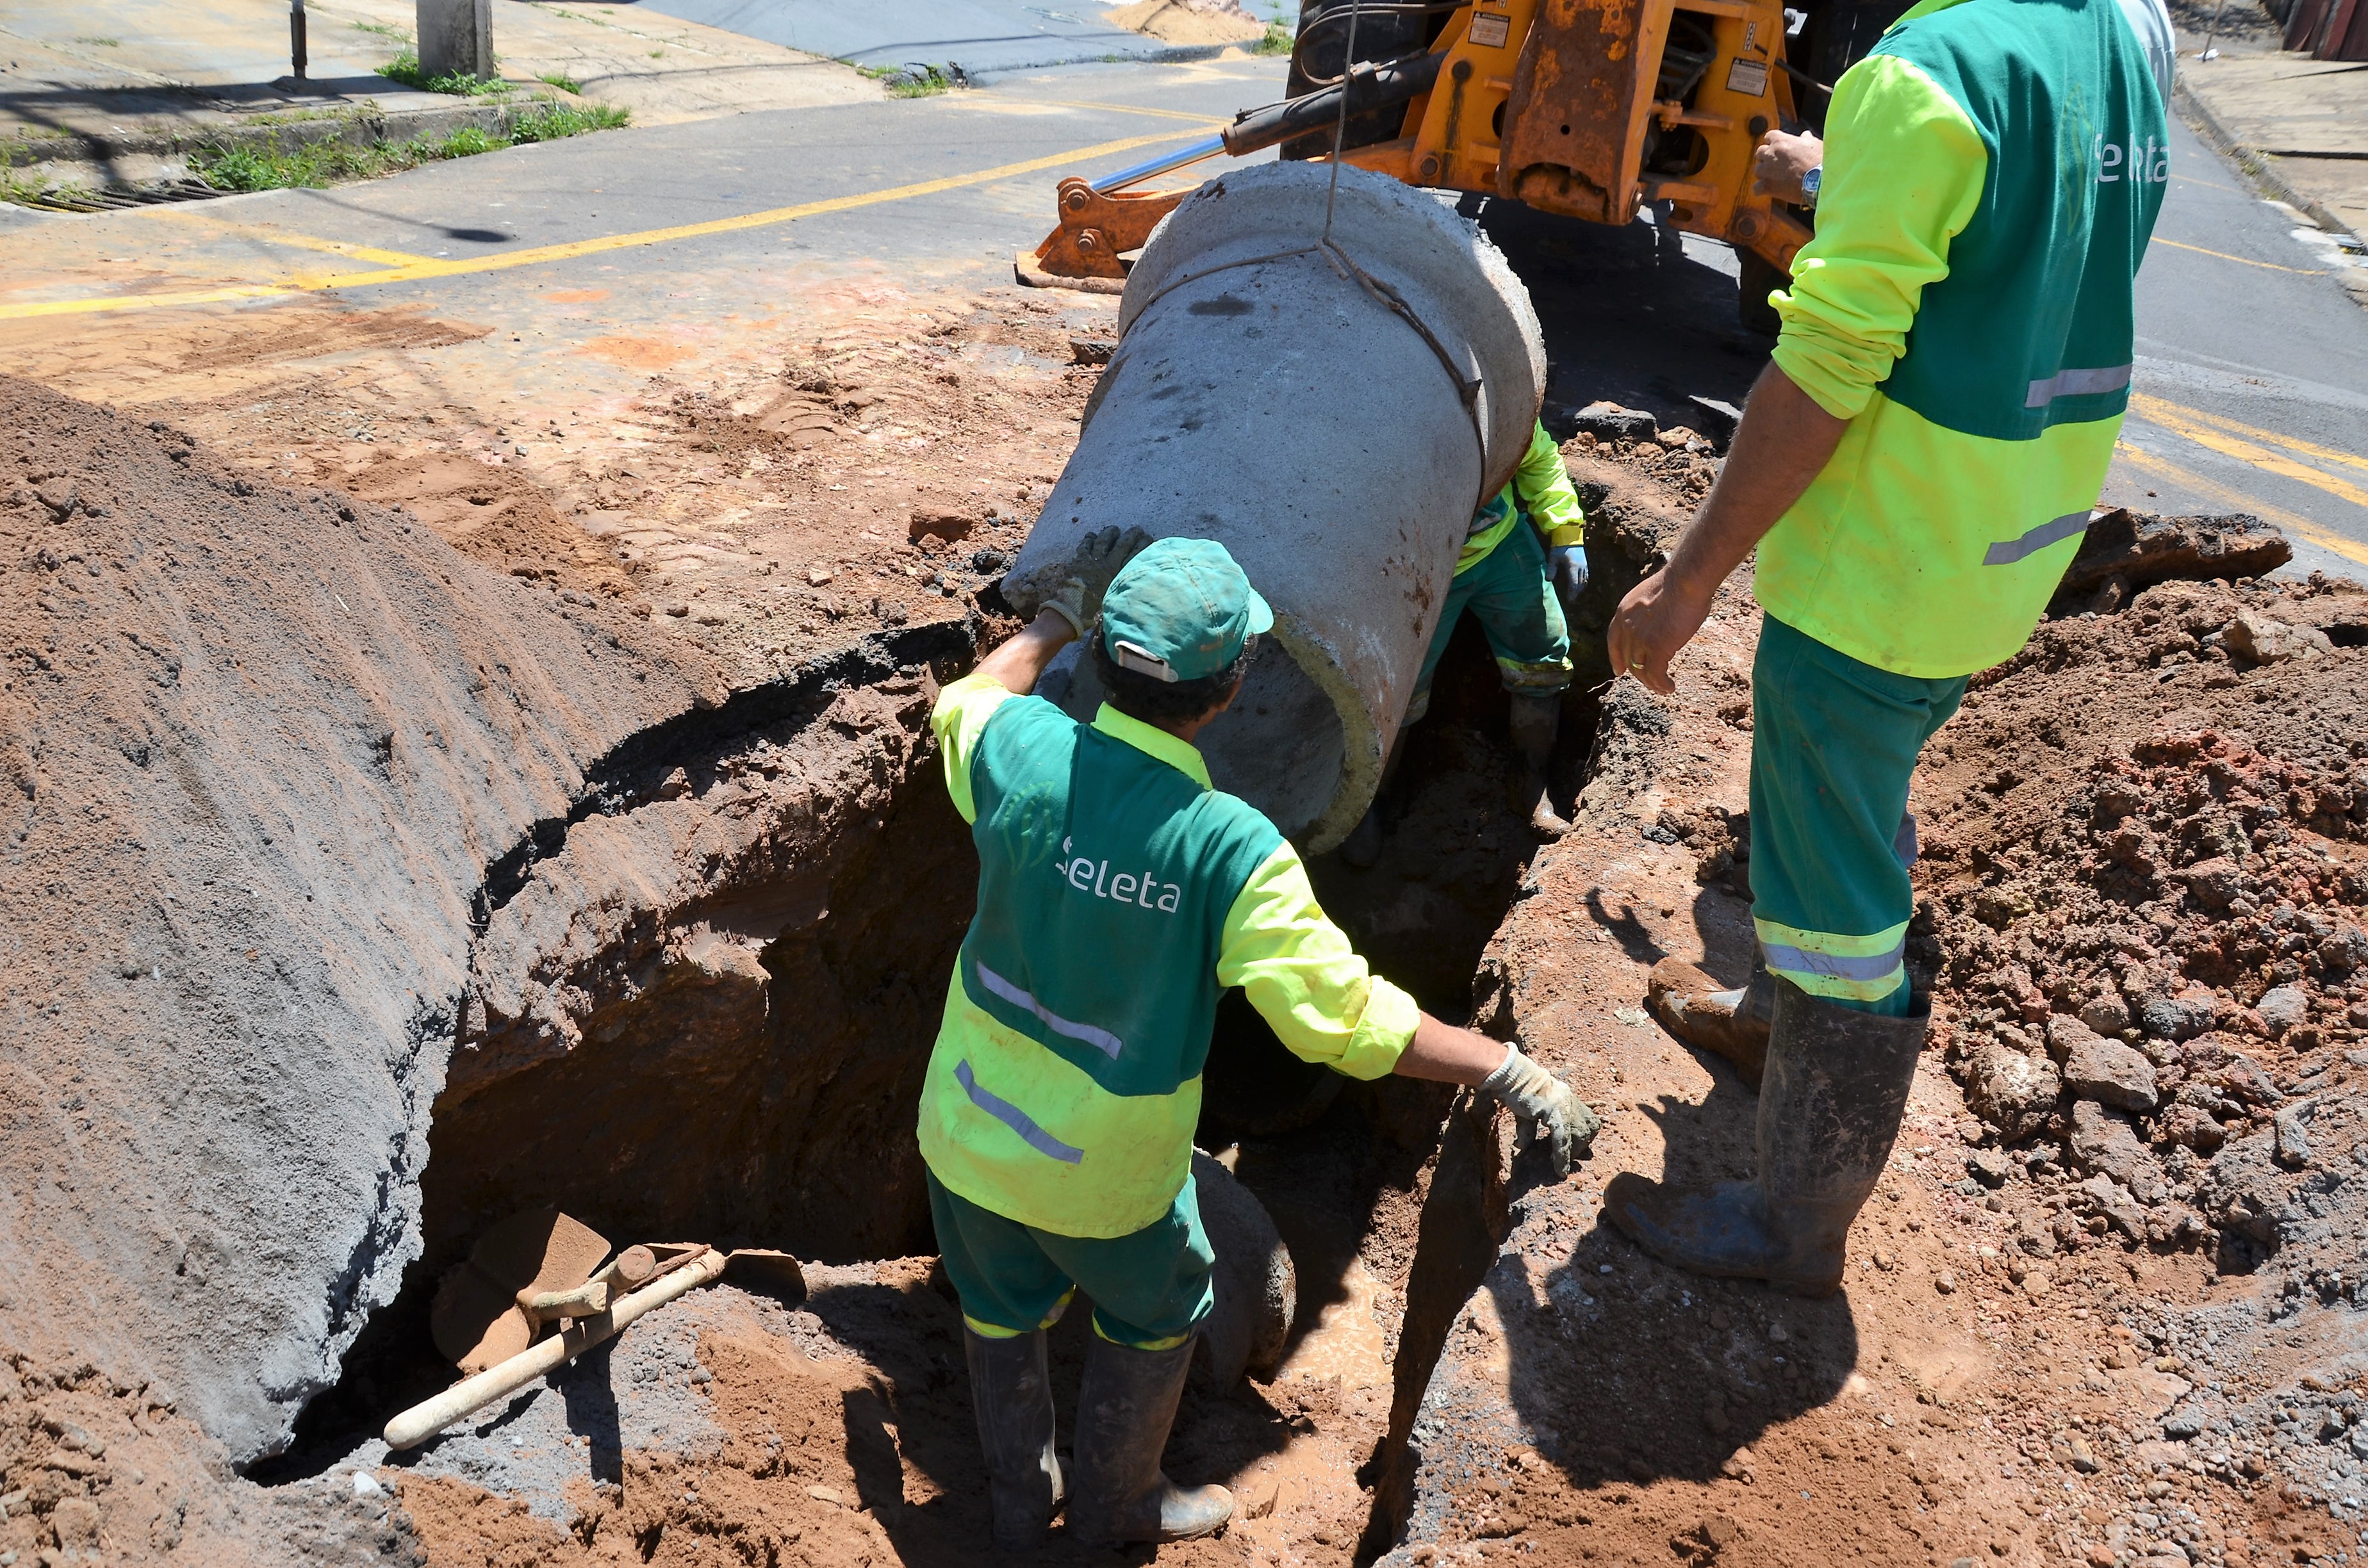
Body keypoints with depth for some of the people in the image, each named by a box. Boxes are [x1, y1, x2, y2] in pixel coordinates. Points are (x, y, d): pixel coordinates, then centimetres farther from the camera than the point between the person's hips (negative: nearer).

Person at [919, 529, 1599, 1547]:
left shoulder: (1022, 752, -20)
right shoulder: (1228, 847, -30)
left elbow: (965, 699, 6)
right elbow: (1338, 1010, -29)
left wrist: (1063, 617, 19)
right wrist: (1511, 1073, -23)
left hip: (967, 1131, 4)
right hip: (1104, 1170, -3)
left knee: (1003, 1315, 29)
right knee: (1154, 1321, 28)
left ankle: (1018, 1500, 52)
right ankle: (1115, 1501, 50)